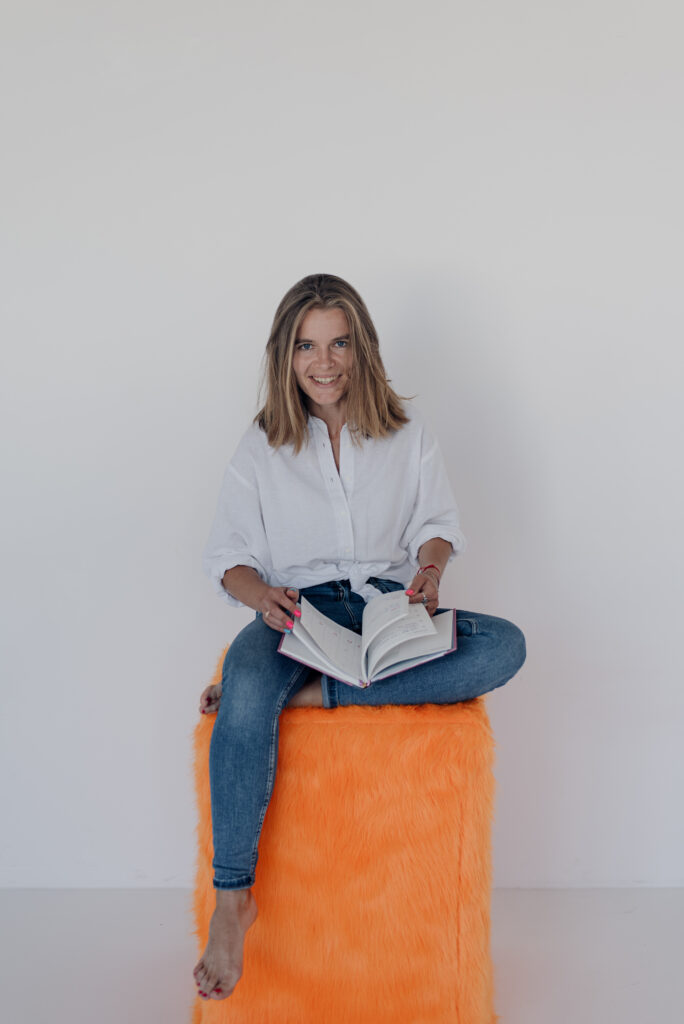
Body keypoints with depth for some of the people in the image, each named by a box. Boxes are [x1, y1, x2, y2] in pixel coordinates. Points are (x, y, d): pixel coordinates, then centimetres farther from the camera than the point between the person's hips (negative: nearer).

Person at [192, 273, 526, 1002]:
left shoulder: (406, 431, 7)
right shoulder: (261, 445, 5)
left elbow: (439, 522, 11)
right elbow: (227, 555, 5)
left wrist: (430, 565, -13)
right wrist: (259, 593, -18)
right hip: (297, 607, -2)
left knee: (505, 646, -27)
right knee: (245, 698, -37)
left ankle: (310, 695, -31)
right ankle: (232, 896, -26)